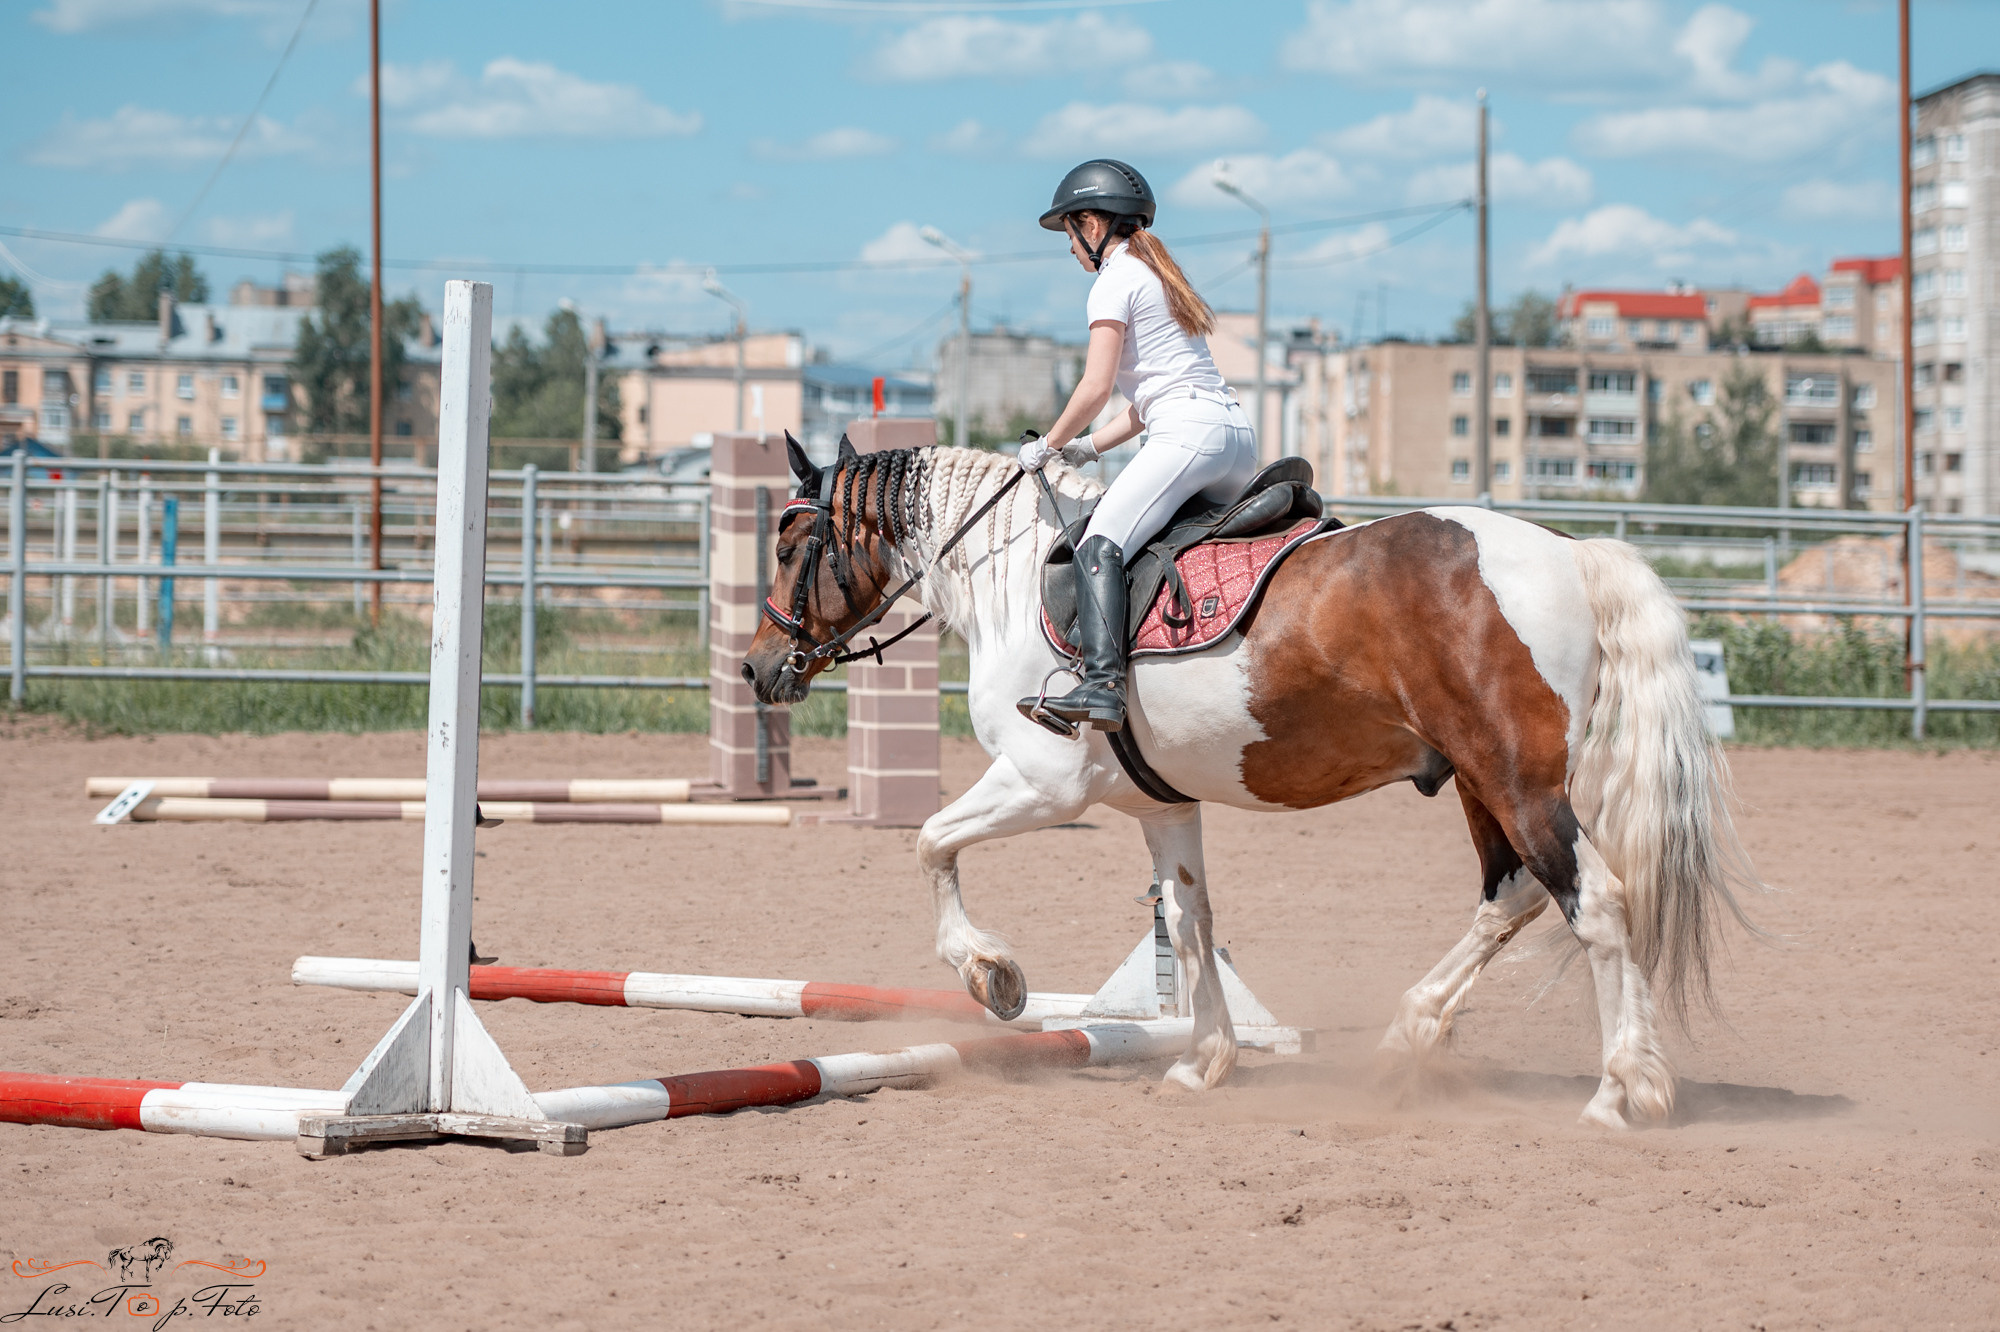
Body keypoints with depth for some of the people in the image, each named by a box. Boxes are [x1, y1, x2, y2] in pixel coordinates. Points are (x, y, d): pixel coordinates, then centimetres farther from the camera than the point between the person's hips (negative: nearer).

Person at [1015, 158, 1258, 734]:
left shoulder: (1115, 280, 0)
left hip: (1190, 432, -10)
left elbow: (1096, 388, -8)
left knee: (1101, 544, -20)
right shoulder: (1156, 273, 28)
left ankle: (1102, 686, -37)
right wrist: (1090, 446, 22)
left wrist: (1048, 445, 5)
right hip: (1238, 433, 10)